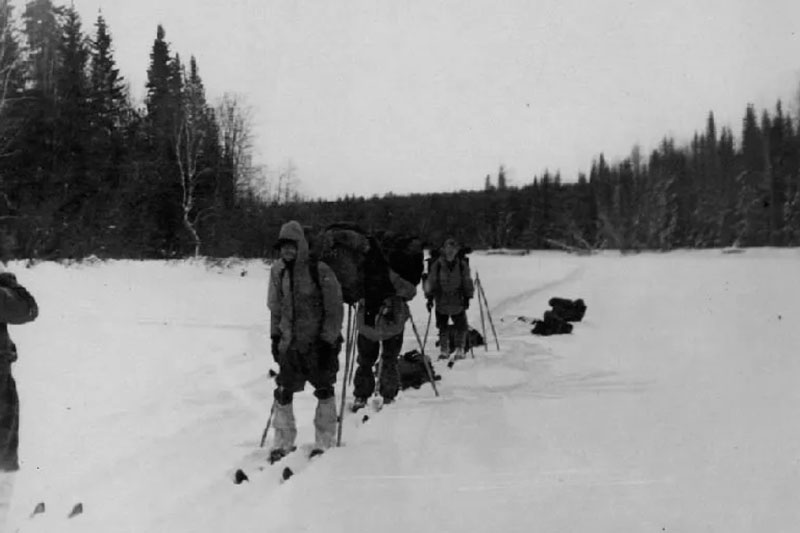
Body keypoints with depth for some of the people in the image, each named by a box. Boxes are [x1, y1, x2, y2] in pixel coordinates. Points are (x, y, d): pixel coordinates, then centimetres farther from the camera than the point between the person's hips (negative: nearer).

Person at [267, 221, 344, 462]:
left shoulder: (320, 271, -13)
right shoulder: (278, 271, 2)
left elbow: (334, 309, -10)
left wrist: (329, 341, -13)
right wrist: (275, 336, 12)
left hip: (319, 342, -4)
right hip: (289, 343, 4)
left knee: (324, 391, 5)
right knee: (283, 393, 4)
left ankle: (324, 443, 17)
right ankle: (283, 442, 17)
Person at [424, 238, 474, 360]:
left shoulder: (462, 265, -3)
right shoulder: (437, 265, -5)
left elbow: (467, 282, 4)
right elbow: (430, 281, 1)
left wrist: (467, 297, 0)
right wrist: (430, 297, -2)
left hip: (458, 302, 0)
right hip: (441, 302, 0)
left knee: (461, 326, 2)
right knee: (442, 327, 8)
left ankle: (459, 349, 15)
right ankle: (444, 349, 21)